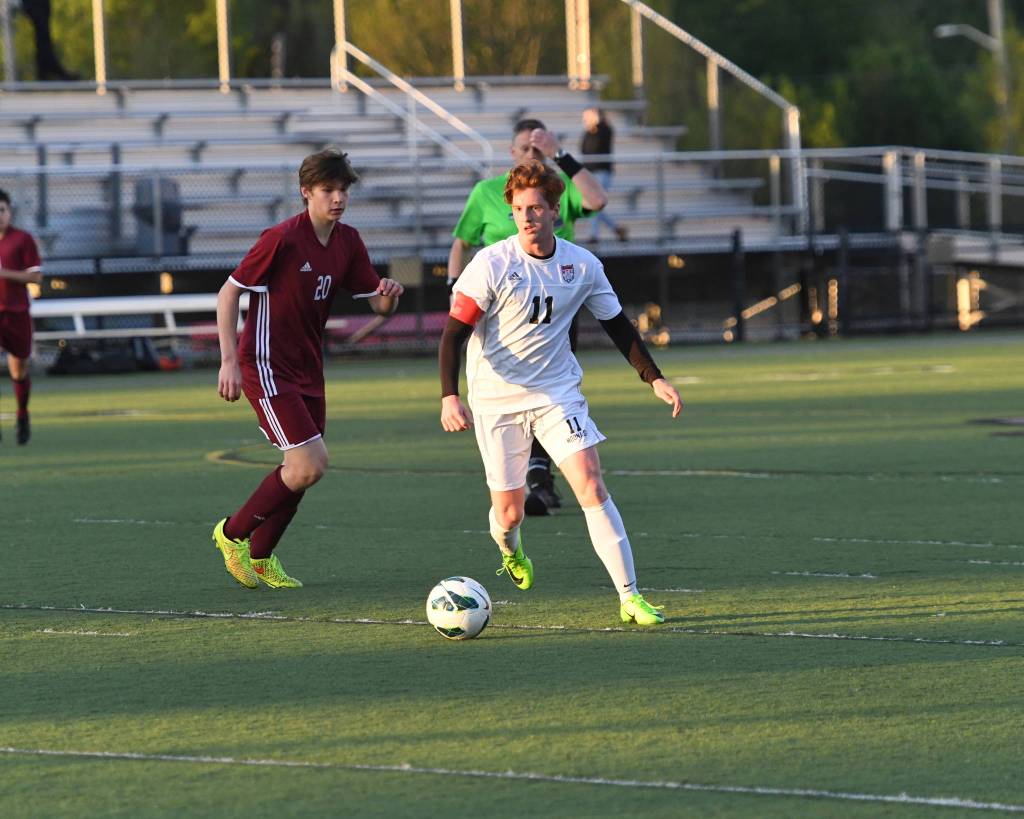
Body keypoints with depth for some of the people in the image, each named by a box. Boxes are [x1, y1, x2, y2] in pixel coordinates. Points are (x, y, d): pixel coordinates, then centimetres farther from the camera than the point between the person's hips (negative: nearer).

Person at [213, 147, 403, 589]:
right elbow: (228, 293, -12)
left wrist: (388, 295, -15)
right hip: (268, 366, -8)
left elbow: (377, 305, 10)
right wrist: (229, 361, -17)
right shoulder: (282, 238, -17)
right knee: (310, 464, -15)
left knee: (301, 470, 11)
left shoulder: (347, 242, 5)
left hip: (307, 369, 8)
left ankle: (260, 557, 28)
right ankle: (234, 533, 3)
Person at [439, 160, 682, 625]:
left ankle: (630, 598, -15)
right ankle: (509, 548, 42)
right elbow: (454, 332, -13)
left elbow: (617, 325, 12)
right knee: (509, 511, 2)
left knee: (591, 485, -15)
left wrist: (654, 378, 7)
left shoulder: (582, 266, -2)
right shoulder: (492, 264, -13)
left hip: (558, 393, 2)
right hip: (497, 399, -2)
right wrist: (449, 397, -24)